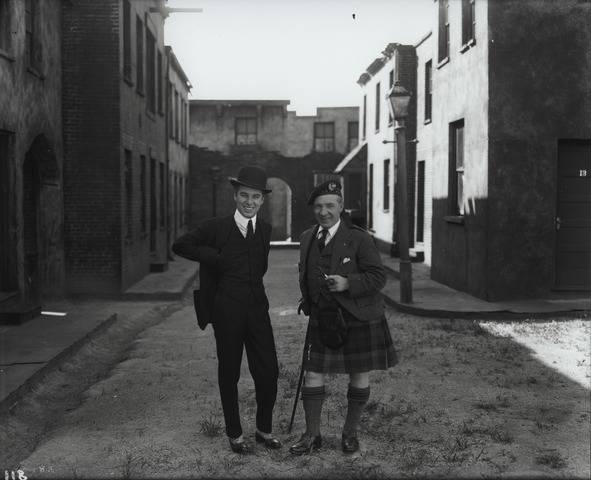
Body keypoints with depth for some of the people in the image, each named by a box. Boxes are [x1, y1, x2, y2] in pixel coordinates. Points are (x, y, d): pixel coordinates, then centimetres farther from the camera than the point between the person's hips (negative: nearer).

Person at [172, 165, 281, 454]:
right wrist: (216, 257, -4)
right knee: (229, 374, 8)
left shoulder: (264, 229, 9)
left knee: (268, 372, 3)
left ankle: (264, 429, 23)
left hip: (258, 308, 4)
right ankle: (234, 434, 23)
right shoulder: (217, 227, -4)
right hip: (227, 312, -3)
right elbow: (180, 246, 2)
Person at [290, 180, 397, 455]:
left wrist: (347, 283, -25)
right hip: (322, 320, 4)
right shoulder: (307, 238, 7)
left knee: (359, 377, 8)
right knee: (312, 375, 3)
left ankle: (350, 433, 27)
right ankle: (312, 435, 19)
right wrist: (308, 302, 10)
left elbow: (378, 277, -12)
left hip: (359, 320, -4)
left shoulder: (359, 239, -10)